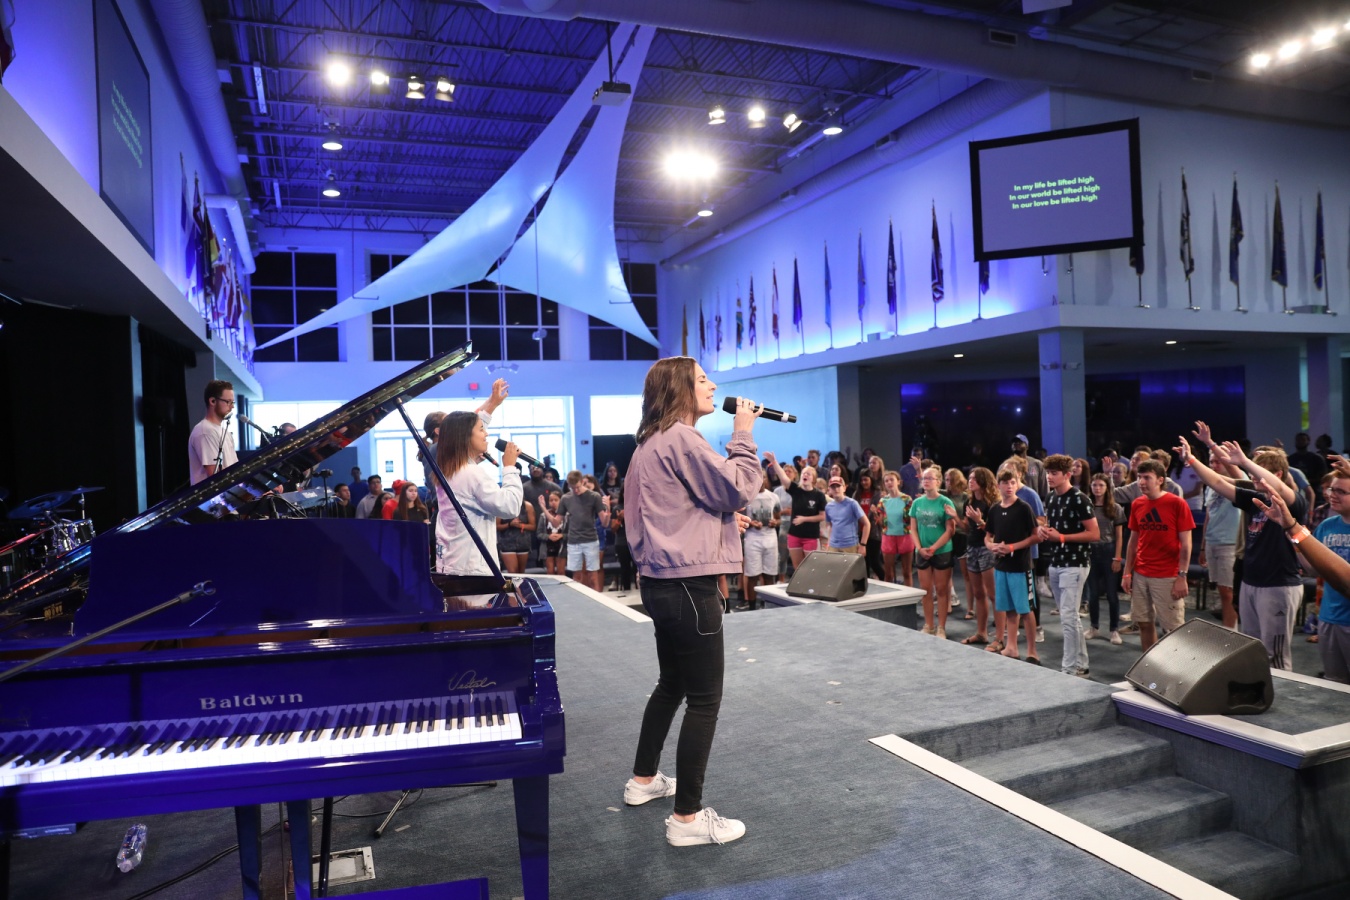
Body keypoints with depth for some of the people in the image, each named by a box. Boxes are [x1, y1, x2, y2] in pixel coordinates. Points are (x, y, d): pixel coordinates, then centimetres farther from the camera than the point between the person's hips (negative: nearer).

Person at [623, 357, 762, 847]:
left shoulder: (651, 443, 15)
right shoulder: (681, 438, -16)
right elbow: (736, 489, -17)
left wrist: (718, 517, 13)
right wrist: (743, 435, -7)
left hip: (662, 581, 11)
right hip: (688, 584, -11)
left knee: (672, 683, 23)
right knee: (705, 699, -3)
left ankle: (643, 780, 36)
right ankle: (688, 818, 4)